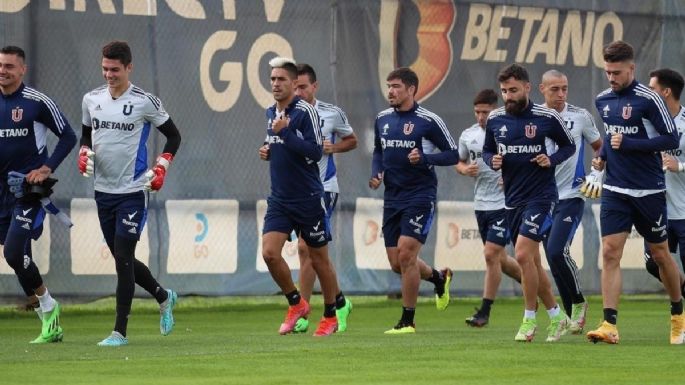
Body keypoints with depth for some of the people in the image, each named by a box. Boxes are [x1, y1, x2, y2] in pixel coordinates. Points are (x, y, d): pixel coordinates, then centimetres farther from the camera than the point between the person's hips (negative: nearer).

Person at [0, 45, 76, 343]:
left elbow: (68, 137, -1)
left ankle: (47, 305, 5)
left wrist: (47, 169, -10)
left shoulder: (37, 102, -6)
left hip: (29, 188, -6)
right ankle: (50, 325, 15)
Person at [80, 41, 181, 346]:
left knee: (123, 256, -12)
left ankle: (120, 331, -9)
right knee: (122, 259, 13)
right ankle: (163, 297, 38)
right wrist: (84, 154, -1)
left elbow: (173, 136, 2)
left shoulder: (144, 102, -9)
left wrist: (160, 168, -9)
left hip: (133, 192, -6)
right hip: (103, 190, 6)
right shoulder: (91, 100, 5)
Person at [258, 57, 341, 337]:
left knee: (319, 259, 5)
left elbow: (315, 151, -21)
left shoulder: (305, 111, -13)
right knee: (269, 252, -11)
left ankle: (330, 316, 21)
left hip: (308, 198, -6)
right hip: (279, 199, 6)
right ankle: (296, 304, 8)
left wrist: (285, 133, -25)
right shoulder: (271, 113, 10)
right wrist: (268, 151, 5)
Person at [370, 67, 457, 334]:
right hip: (392, 198, 6)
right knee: (397, 263, 7)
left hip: (420, 196, -6)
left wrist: (424, 158, -21)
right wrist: (376, 173, 4)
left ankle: (407, 321, -4)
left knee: (406, 254, -15)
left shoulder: (428, 121, -9)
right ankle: (438, 278, 38)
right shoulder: (383, 119, 8)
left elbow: (453, 155, -5)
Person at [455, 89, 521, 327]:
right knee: (498, 259, 11)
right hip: (481, 203, 6)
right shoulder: (468, 135, 6)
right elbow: (459, 162, 20)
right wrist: (465, 169, -3)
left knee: (491, 254, -12)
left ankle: (484, 312, -5)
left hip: (505, 203, -6)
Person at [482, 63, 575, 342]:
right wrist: (492, 160, -6)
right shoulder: (495, 119, 4)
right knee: (532, 262, 10)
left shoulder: (547, 117, -7)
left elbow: (569, 145, 6)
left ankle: (530, 319, -7)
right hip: (512, 199, 6)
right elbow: (487, 151, 16)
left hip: (541, 195, -6)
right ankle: (556, 316, 24)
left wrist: (552, 159, -12)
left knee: (523, 254, -18)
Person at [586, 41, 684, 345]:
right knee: (610, 252, -9)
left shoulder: (648, 99, -12)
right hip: (615, 191, 4)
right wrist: (603, 156, 6)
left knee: (660, 254, 9)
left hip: (649, 191, -4)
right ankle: (609, 325, -13)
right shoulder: (603, 100, 7)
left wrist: (629, 144, -20)